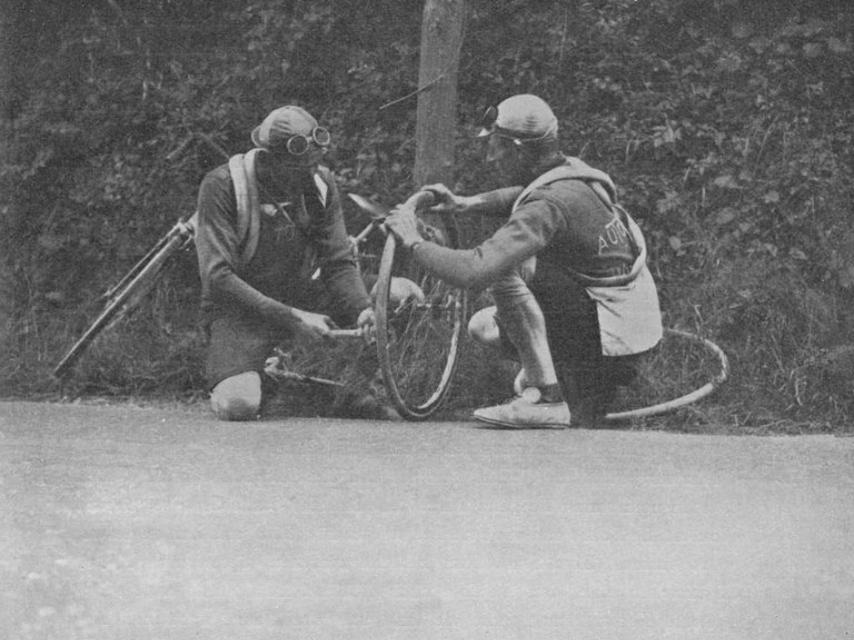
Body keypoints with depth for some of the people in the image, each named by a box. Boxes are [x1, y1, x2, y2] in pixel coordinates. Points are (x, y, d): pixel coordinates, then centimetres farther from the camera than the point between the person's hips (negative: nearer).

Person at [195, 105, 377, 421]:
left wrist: (363, 309, -23)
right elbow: (218, 276, -21)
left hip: (303, 305, 6)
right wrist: (290, 319, -29)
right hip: (240, 311, -5)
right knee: (239, 405, -32)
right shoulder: (222, 186, -15)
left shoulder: (320, 183, 1)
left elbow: (339, 264, 0)